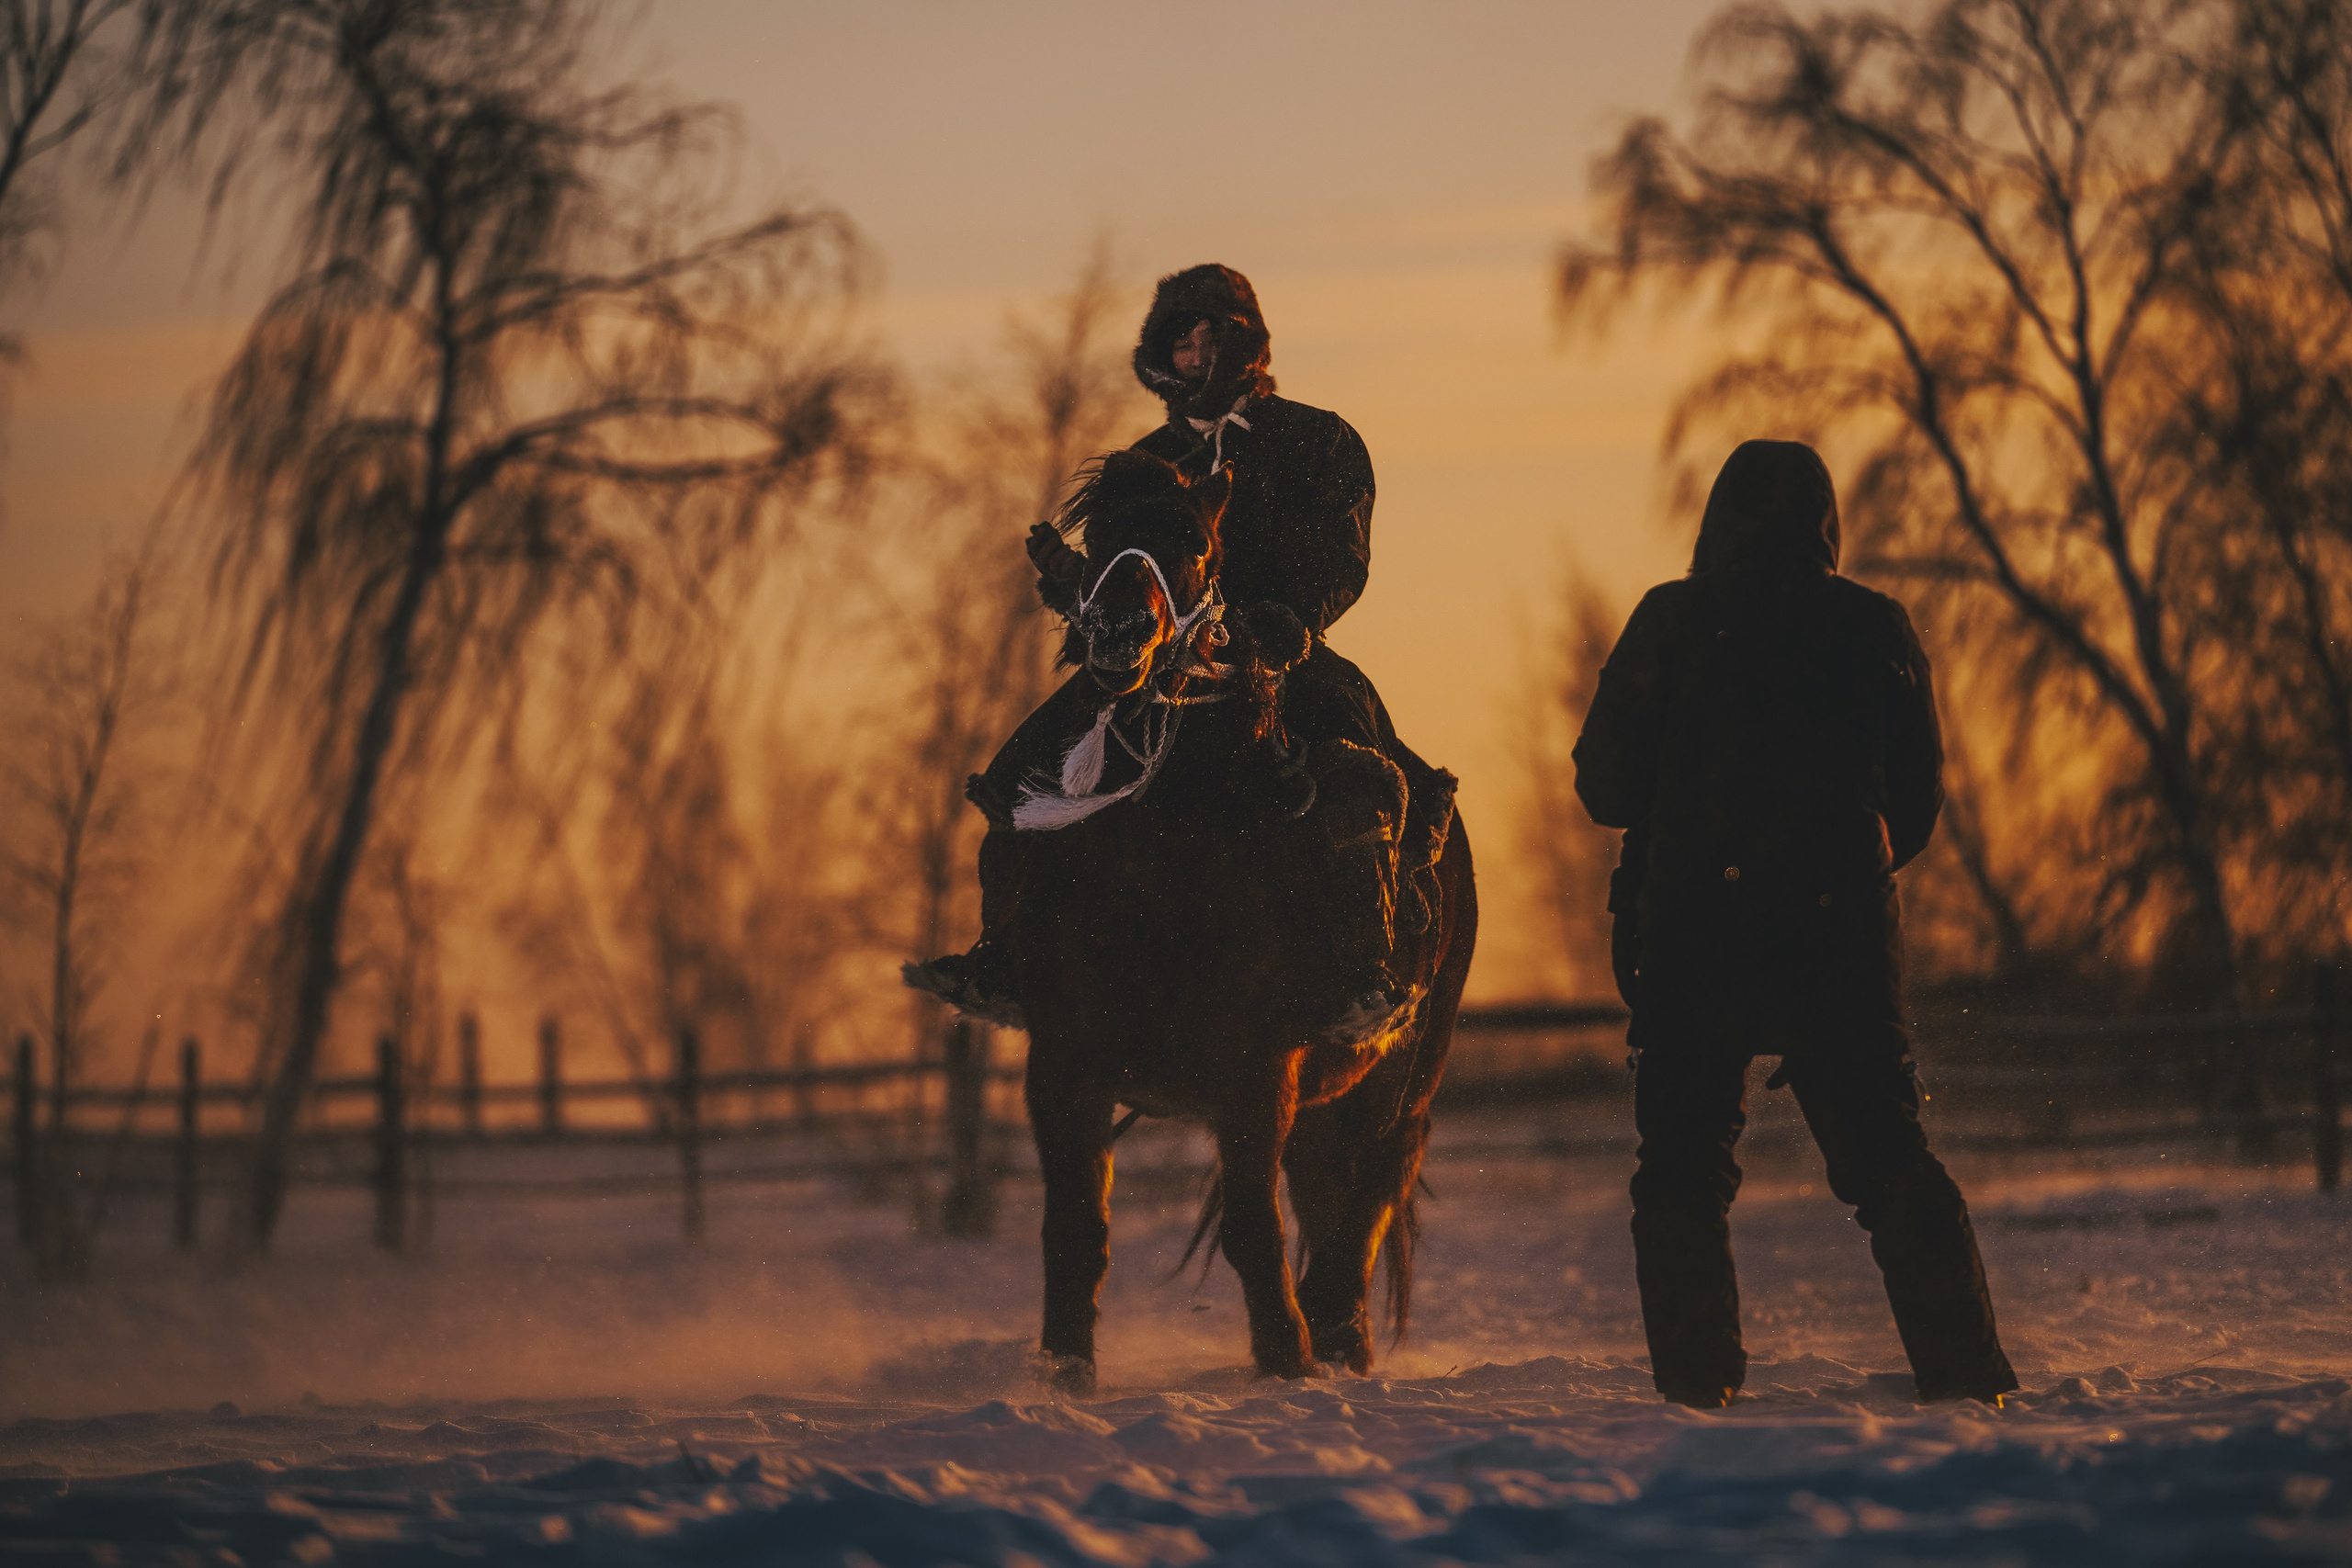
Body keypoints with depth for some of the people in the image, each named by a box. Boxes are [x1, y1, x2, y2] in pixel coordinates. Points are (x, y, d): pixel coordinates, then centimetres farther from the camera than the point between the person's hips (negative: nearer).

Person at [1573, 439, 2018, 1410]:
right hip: (1843, 927, 1)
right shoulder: (1875, 629, 4)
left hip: (1691, 928, -1)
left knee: (1682, 1162, 7)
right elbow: (1918, 796, 10)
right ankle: (1965, 1369, 2)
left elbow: (1605, 785, 0)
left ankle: (1696, 1376, -1)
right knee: (1889, 1156, 8)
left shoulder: (1669, 622, -1)